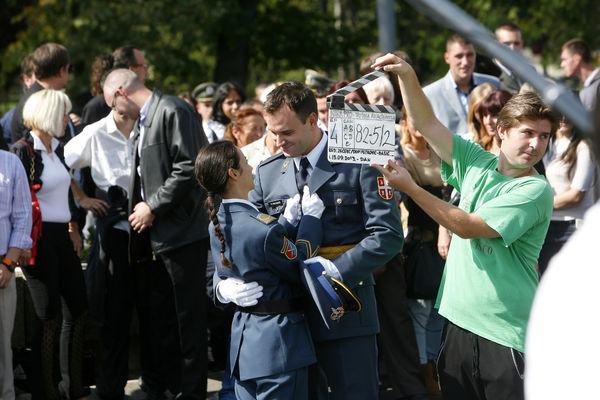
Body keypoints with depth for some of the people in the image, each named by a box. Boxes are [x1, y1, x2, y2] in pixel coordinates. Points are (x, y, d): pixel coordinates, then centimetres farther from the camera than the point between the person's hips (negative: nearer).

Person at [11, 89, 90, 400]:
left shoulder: (57, 148, 13)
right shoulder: (23, 150, -12)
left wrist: (74, 229, 15)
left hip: (62, 236, 8)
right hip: (39, 239, -8)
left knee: (77, 309, 9)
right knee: (48, 316, -4)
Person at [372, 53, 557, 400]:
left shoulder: (536, 191, -11)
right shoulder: (476, 163, 8)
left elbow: (468, 227, -15)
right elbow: (427, 124, 7)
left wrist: (410, 187, -13)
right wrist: (407, 77, -9)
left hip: (506, 333, -5)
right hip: (459, 320, 6)